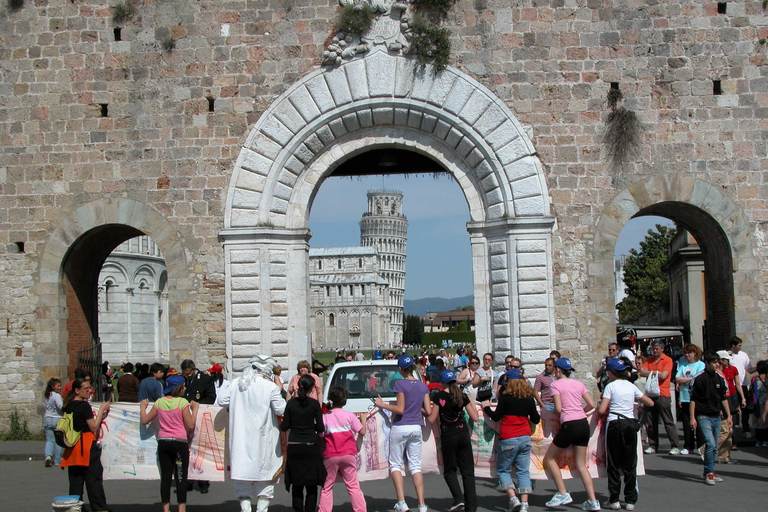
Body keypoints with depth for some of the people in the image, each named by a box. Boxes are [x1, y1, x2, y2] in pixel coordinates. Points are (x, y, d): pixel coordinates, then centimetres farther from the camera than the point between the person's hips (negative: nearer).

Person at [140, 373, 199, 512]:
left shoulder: (159, 402, 5)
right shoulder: (182, 402, -8)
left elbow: (145, 420, 11)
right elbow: (190, 425, -7)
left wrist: (143, 407, 28)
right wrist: (195, 409, 5)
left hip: (163, 442, 4)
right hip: (180, 442, -4)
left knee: (165, 477, 6)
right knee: (181, 477, 1)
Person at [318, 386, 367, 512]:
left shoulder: (324, 417, 1)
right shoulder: (349, 416, 1)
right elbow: (362, 432, 6)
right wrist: (363, 419, 21)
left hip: (330, 456, -1)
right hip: (348, 454, 1)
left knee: (327, 487, 6)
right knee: (353, 485, 6)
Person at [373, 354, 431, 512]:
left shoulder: (400, 384, -10)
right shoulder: (422, 385, 7)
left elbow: (400, 409, -14)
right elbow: (428, 411, 6)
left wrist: (382, 405, -3)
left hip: (400, 428, -5)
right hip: (416, 428, 5)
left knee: (395, 464, 4)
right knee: (416, 466, 7)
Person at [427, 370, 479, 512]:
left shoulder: (438, 396, -4)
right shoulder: (463, 396, 3)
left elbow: (432, 419, -3)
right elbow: (475, 417, 5)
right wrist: (472, 402, 20)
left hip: (448, 436, -2)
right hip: (463, 434, 2)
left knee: (449, 470, 12)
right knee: (467, 471, 5)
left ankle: (458, 498, -7)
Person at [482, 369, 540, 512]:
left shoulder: (505, 396, -6)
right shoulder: (529, 398, 5)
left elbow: (496, 417, -3)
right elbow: (536, 419, 12)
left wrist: (486, 408, 14)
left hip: (508, 439, -4)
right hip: (525, 437, 4)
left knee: (503, 470, 9)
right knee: (523, 471, 7)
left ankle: (513, 499, -8)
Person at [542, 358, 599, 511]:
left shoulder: (556, 384, -3)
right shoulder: (578, 383, 13)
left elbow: (558, 408, -11)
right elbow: (591, 404, 9)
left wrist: (553, 410, 10)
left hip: (569, 425, -6)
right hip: (584, 424, 6)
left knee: (550, 459, 10)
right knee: (581, 464, 11)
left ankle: (563, 494, 2)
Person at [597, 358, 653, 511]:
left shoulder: (610, 386, -5)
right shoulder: (631, 386, 8)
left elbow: (601, 410, -12)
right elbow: (650, 403, 16)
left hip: (614, 425, -4)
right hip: (630, 424, 4)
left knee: (613, 464, 4)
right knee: (630, 463, 7)